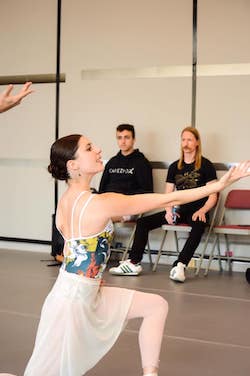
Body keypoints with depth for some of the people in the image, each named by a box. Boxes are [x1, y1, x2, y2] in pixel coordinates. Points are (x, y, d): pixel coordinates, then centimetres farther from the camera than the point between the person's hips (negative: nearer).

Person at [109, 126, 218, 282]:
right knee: (143, 222, -11)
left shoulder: (206, 165, 0)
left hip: (197, 211, -5)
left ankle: (179, 266, -44)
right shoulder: (175, 167, 13)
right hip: (179, 210, 5)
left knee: (199, 225, -41)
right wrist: (169, 211, -8)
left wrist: (201, 211, -21)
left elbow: (213, 196, -4)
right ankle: (134, 264, -10)